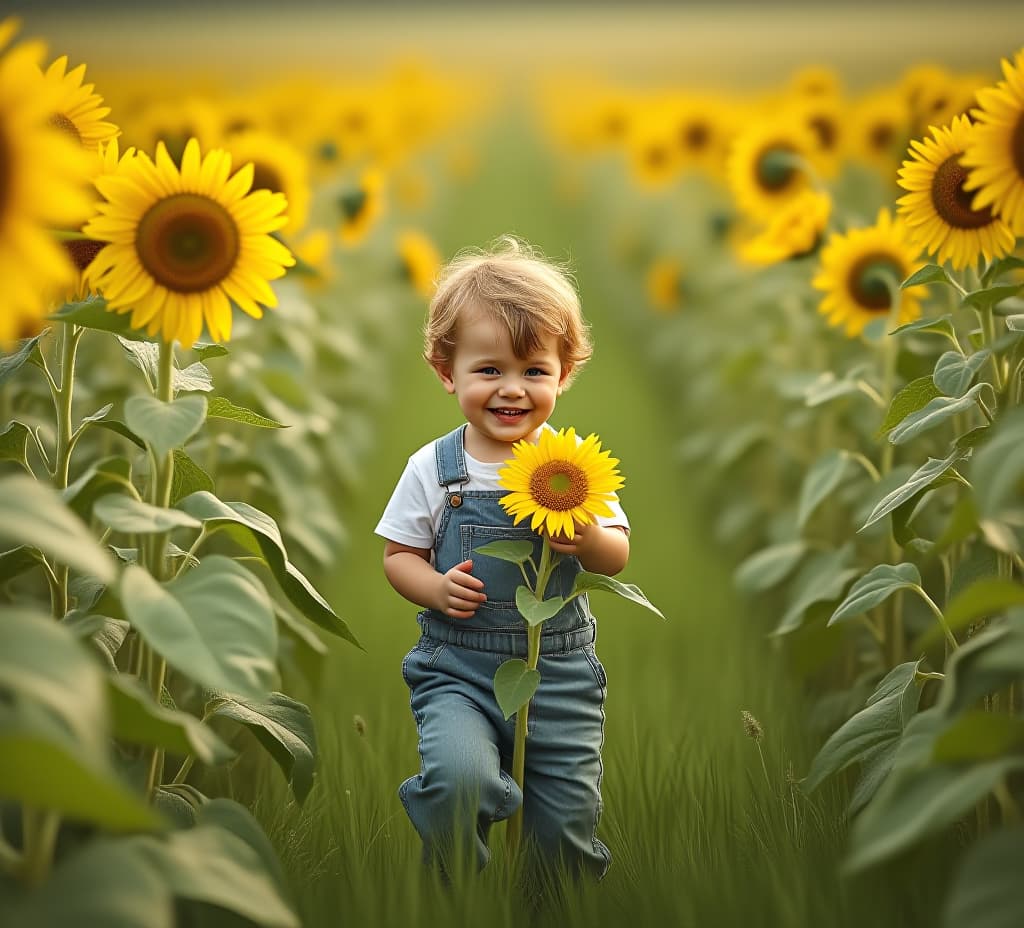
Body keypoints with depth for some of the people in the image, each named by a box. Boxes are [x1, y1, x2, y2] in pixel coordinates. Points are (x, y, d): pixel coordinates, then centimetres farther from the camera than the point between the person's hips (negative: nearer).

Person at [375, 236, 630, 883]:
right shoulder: (433, 469, -3)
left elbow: (619, 557, 1)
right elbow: (399, 555, 5)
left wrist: (586, 539, -21)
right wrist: (435, 588, -16)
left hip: (560, 665, 1)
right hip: (459, 666, -1)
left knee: (566, 827, 3)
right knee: (456, 779, -25)